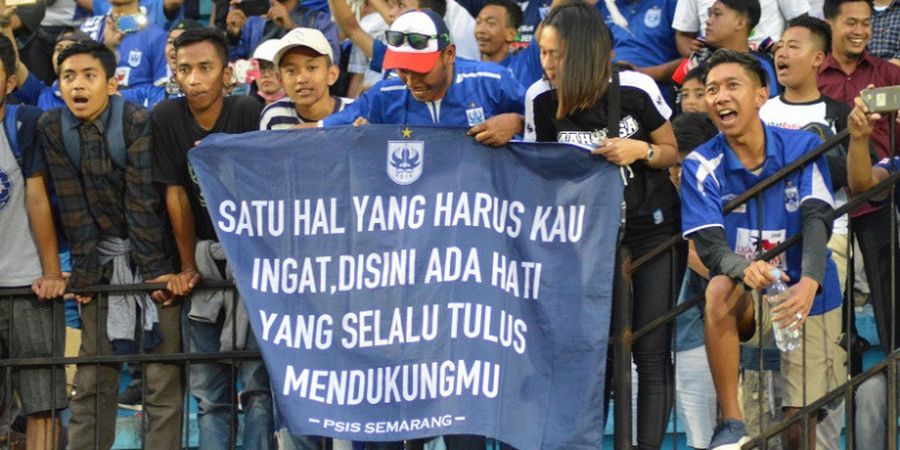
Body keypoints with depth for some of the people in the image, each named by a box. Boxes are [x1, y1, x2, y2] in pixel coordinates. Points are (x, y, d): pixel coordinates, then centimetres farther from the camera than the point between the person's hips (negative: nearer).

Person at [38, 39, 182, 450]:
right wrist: (82, 273, -6)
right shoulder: (51, 128, -4)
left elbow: (142, 202, -16)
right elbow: (73, 206, -5)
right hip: (102, 258, 3)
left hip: (152, 252, -3)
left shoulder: (138, 123, -14)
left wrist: (156, 270, -16)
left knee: (163, 374, -5)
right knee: (92, 377, 3)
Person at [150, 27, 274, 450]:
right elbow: (176, 194, -1)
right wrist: (187, 267, 1)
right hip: (203, 257, 3)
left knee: (258, 382, -9)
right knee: (207, 391, 2)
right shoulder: (166, 117, -5)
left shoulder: (247, 112, -12)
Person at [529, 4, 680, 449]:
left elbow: (674, 153, -2)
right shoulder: (545, 104, -7)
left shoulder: (635, 90, -14)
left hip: (652, 230, -2)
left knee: (651, 351, -5)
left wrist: (641, 151, -20)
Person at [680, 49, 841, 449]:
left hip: (806, 298, 1)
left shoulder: (802, 148, -5)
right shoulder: (702, 166, -7)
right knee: (720, 289, -36)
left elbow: (817, 219, -18)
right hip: (747, 303, -1)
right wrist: (746, 269, -42)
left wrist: (809, 282, -39)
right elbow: (710, 246, -17)